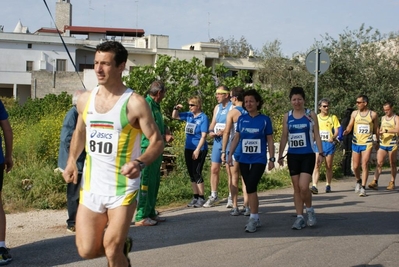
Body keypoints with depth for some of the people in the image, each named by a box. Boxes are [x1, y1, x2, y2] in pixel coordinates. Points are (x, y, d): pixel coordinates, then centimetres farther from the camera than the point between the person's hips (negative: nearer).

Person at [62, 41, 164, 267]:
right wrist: (72, 160, 6)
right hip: (91, 186, 5)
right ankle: (122, 246, 35)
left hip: (123, 188, -5)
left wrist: (140, 163, -30)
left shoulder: (134, 103, -12)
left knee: (112, 249, -5)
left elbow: (157, 141, -11)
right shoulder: (85, 100, 5)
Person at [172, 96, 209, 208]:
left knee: (197, 173, -7)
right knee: (191, 174, 10)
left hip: (199, 149, -7)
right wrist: (176, 108, 1)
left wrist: (197, 150, -20)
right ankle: (195, 197, 19)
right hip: (188, 148, 7)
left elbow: (203, 136, -15)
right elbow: (174, 116, 21)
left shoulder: (203, 118, -10)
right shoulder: (188, 115, 8)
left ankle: (201, 198, 3)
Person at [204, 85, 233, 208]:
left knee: (229, 170, -2)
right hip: (217, 141, 7)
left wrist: (223, 131, -27)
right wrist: (211, 131, -1)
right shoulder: (217, 107, 16)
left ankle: (231, 197, 6)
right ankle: (214, 196, 16)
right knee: (214, 169, 7)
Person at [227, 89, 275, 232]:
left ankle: (253, 219, -7)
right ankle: (256, 218, 21)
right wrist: (230, 154, 3)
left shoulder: (265, 119, -2)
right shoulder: (242, 119, 5)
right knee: (250, 189, 10)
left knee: (251, 187, -15)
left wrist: (272, 159, -2)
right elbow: (236, 138, 10)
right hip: (244, 160, 4)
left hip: (259, 160, -4)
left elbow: (270, 140, 1)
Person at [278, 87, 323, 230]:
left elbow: (316, 135, 2)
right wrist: (280, 155, 5)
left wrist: (321, 153, -5)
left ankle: (310, 210, 11)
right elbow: (284, 137, 9)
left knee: (303, 186, -14)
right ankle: (299, 217, 13)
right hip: (292, 156, 3)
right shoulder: (287, 116, 6)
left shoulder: (311, 115, 1)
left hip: (308, 155, -3)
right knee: (296, 188, 5)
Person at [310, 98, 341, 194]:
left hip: (329, 143, 0)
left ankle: (328, 185, 20)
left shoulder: (333, 117, 7)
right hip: (318, 143, 0)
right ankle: (314, 186, -18)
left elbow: (337, 130, 1)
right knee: (316, 165, -12)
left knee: (329, 166, 7)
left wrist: (333, 137, -18)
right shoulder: (316, 118, 10)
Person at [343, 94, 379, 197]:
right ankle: (358, 181, 35)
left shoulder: (373, 114, 1)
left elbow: (376, 129, 10)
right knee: (355, 166, 8)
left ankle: (363, 188, -11)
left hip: (367, 143, -3)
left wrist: (378, 142, 17)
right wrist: (346, 131, -18)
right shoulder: (354, 113, 5)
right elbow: (350, 126, 5)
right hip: (356, 142, 3)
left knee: (364, 165, -12)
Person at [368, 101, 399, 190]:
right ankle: (375, 182, -13)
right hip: (382, 144, 4)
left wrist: (386, 130, -27)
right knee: (379, 163, -6)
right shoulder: (383, 118, 15)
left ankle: (392, 182, 13)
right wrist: (379, 133, 5)